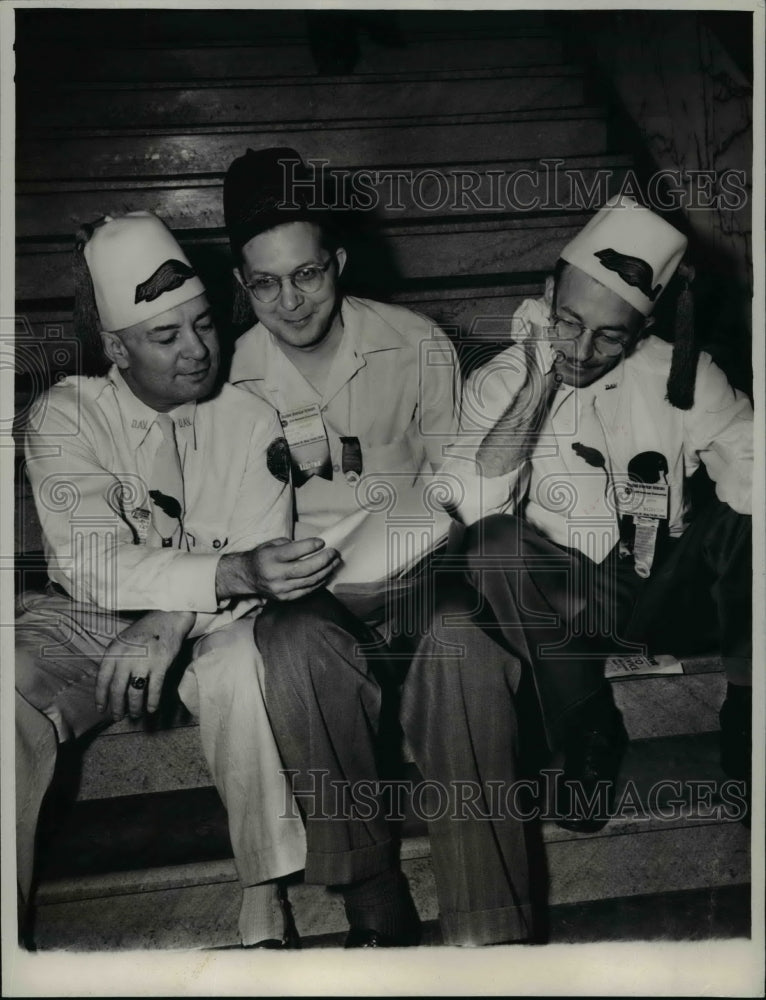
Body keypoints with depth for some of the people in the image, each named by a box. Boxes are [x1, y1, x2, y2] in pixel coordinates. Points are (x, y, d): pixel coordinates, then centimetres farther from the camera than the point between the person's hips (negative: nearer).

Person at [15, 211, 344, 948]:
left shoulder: (249, 421, -5)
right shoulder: (65, 417, -10)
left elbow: (260, 563, -11)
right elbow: (90, 563, -25)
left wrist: (173, 621, -30)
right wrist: (233, 572, -40)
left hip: (210, 627, 0)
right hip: (83, 624, 0)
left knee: (247, 664, -34)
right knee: (12, 693, -29)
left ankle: (264, 902, -18)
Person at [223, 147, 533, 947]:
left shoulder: (418, 346, 3)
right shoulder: (229, 377, 3)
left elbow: (454, 480, 11)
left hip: (414, 578, 0)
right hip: (303, 590, 0)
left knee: (463, 638, -34)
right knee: (297, 649, -35)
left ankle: (488, 930, -26)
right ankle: (374, 905, -21)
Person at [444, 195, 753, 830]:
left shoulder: (681, 374, -2)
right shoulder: (500, 383, -4)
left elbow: (747, 467, -12)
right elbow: (478, 505, -21)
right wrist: (540, 385, -21)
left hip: (665, 597, 1)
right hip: (560, 607, 0)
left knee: (739, 519, -26)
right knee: (499, 542, -31)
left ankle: (743, 724, -8)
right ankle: (589, 738, -12)